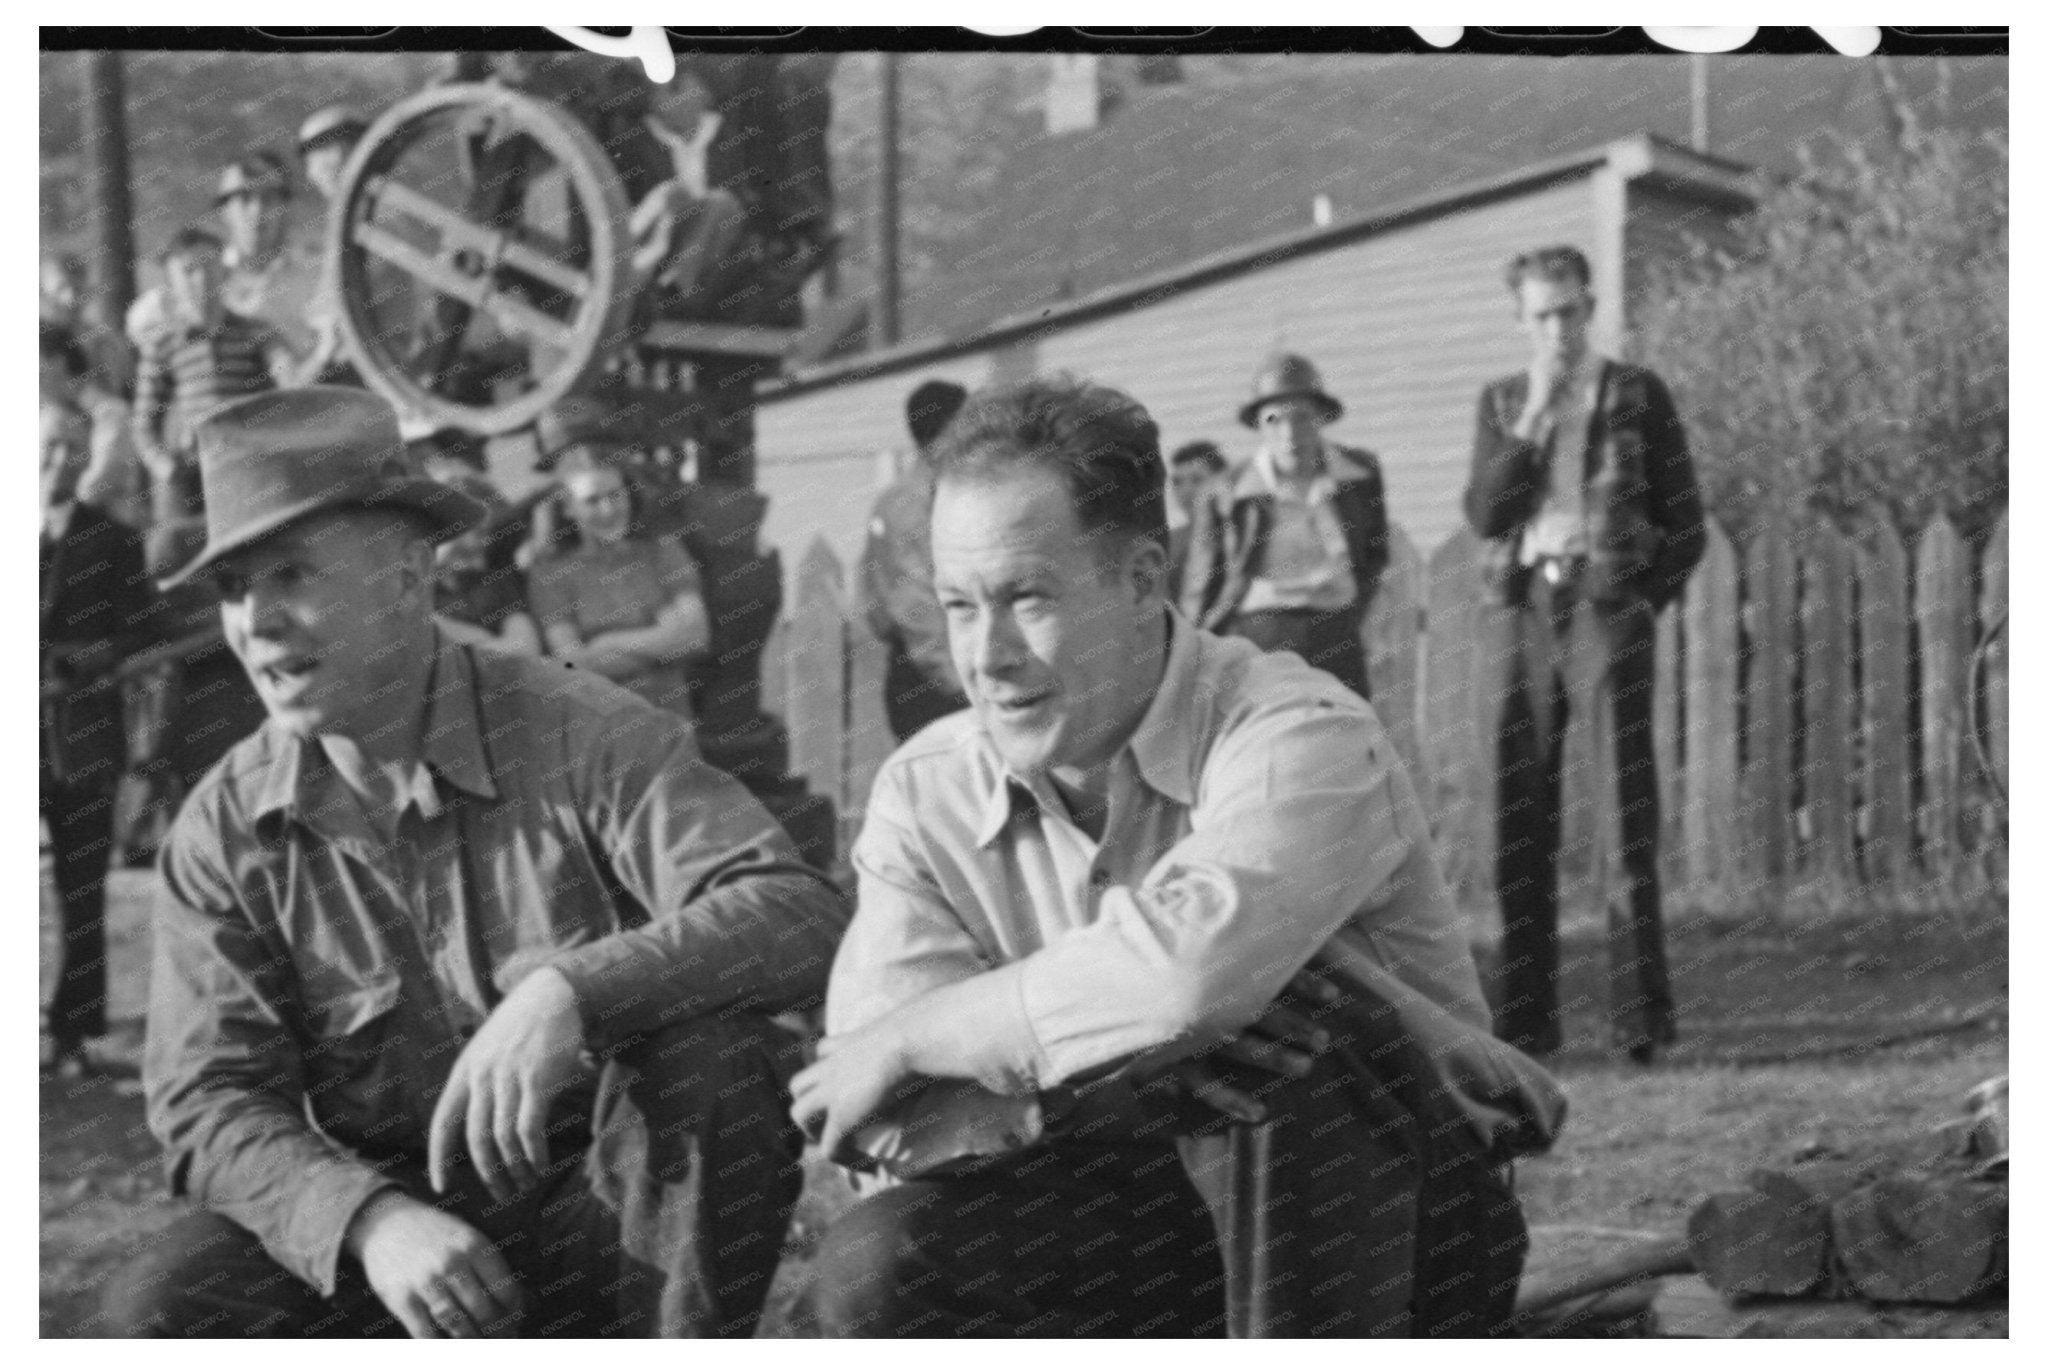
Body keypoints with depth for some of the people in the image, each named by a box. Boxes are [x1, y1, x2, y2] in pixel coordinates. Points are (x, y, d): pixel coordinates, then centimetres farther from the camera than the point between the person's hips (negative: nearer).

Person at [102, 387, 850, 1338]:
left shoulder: (580, 737, -11)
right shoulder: (223, 832, -1)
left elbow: (802, 916, -23)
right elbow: (206, 1101, -8)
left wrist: (570, 991, -40)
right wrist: (369, 1221, -28)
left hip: (615, 1220, -1)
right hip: (395, 1227, 2)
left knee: (711, 1038, -30)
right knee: (162, 1308, -25)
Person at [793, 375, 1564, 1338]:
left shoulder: (1301, 737, -21)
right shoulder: (925, 793, -4)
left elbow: (1192, 963, -43)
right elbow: (883, 1119, -15)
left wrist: (913, 1038, -28)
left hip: (1396, 1231, -5)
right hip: (1143, 1226, 5)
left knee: (1298, 1037, -34)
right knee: (872, 1268, -20)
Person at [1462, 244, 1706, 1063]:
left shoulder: (1636, 394, 6)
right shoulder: (1503, 404, 15)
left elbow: (1687, 525, 7)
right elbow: (1482, 514, 1)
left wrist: (1645, 603, -3)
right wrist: (1534, 419, -6)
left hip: (1608, 603, -3)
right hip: (1530, 607, 3)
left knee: (1626, 804, -9)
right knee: (1521, 817, 1)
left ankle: (1641, 1011, -10)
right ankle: (1527, 1017, 5)